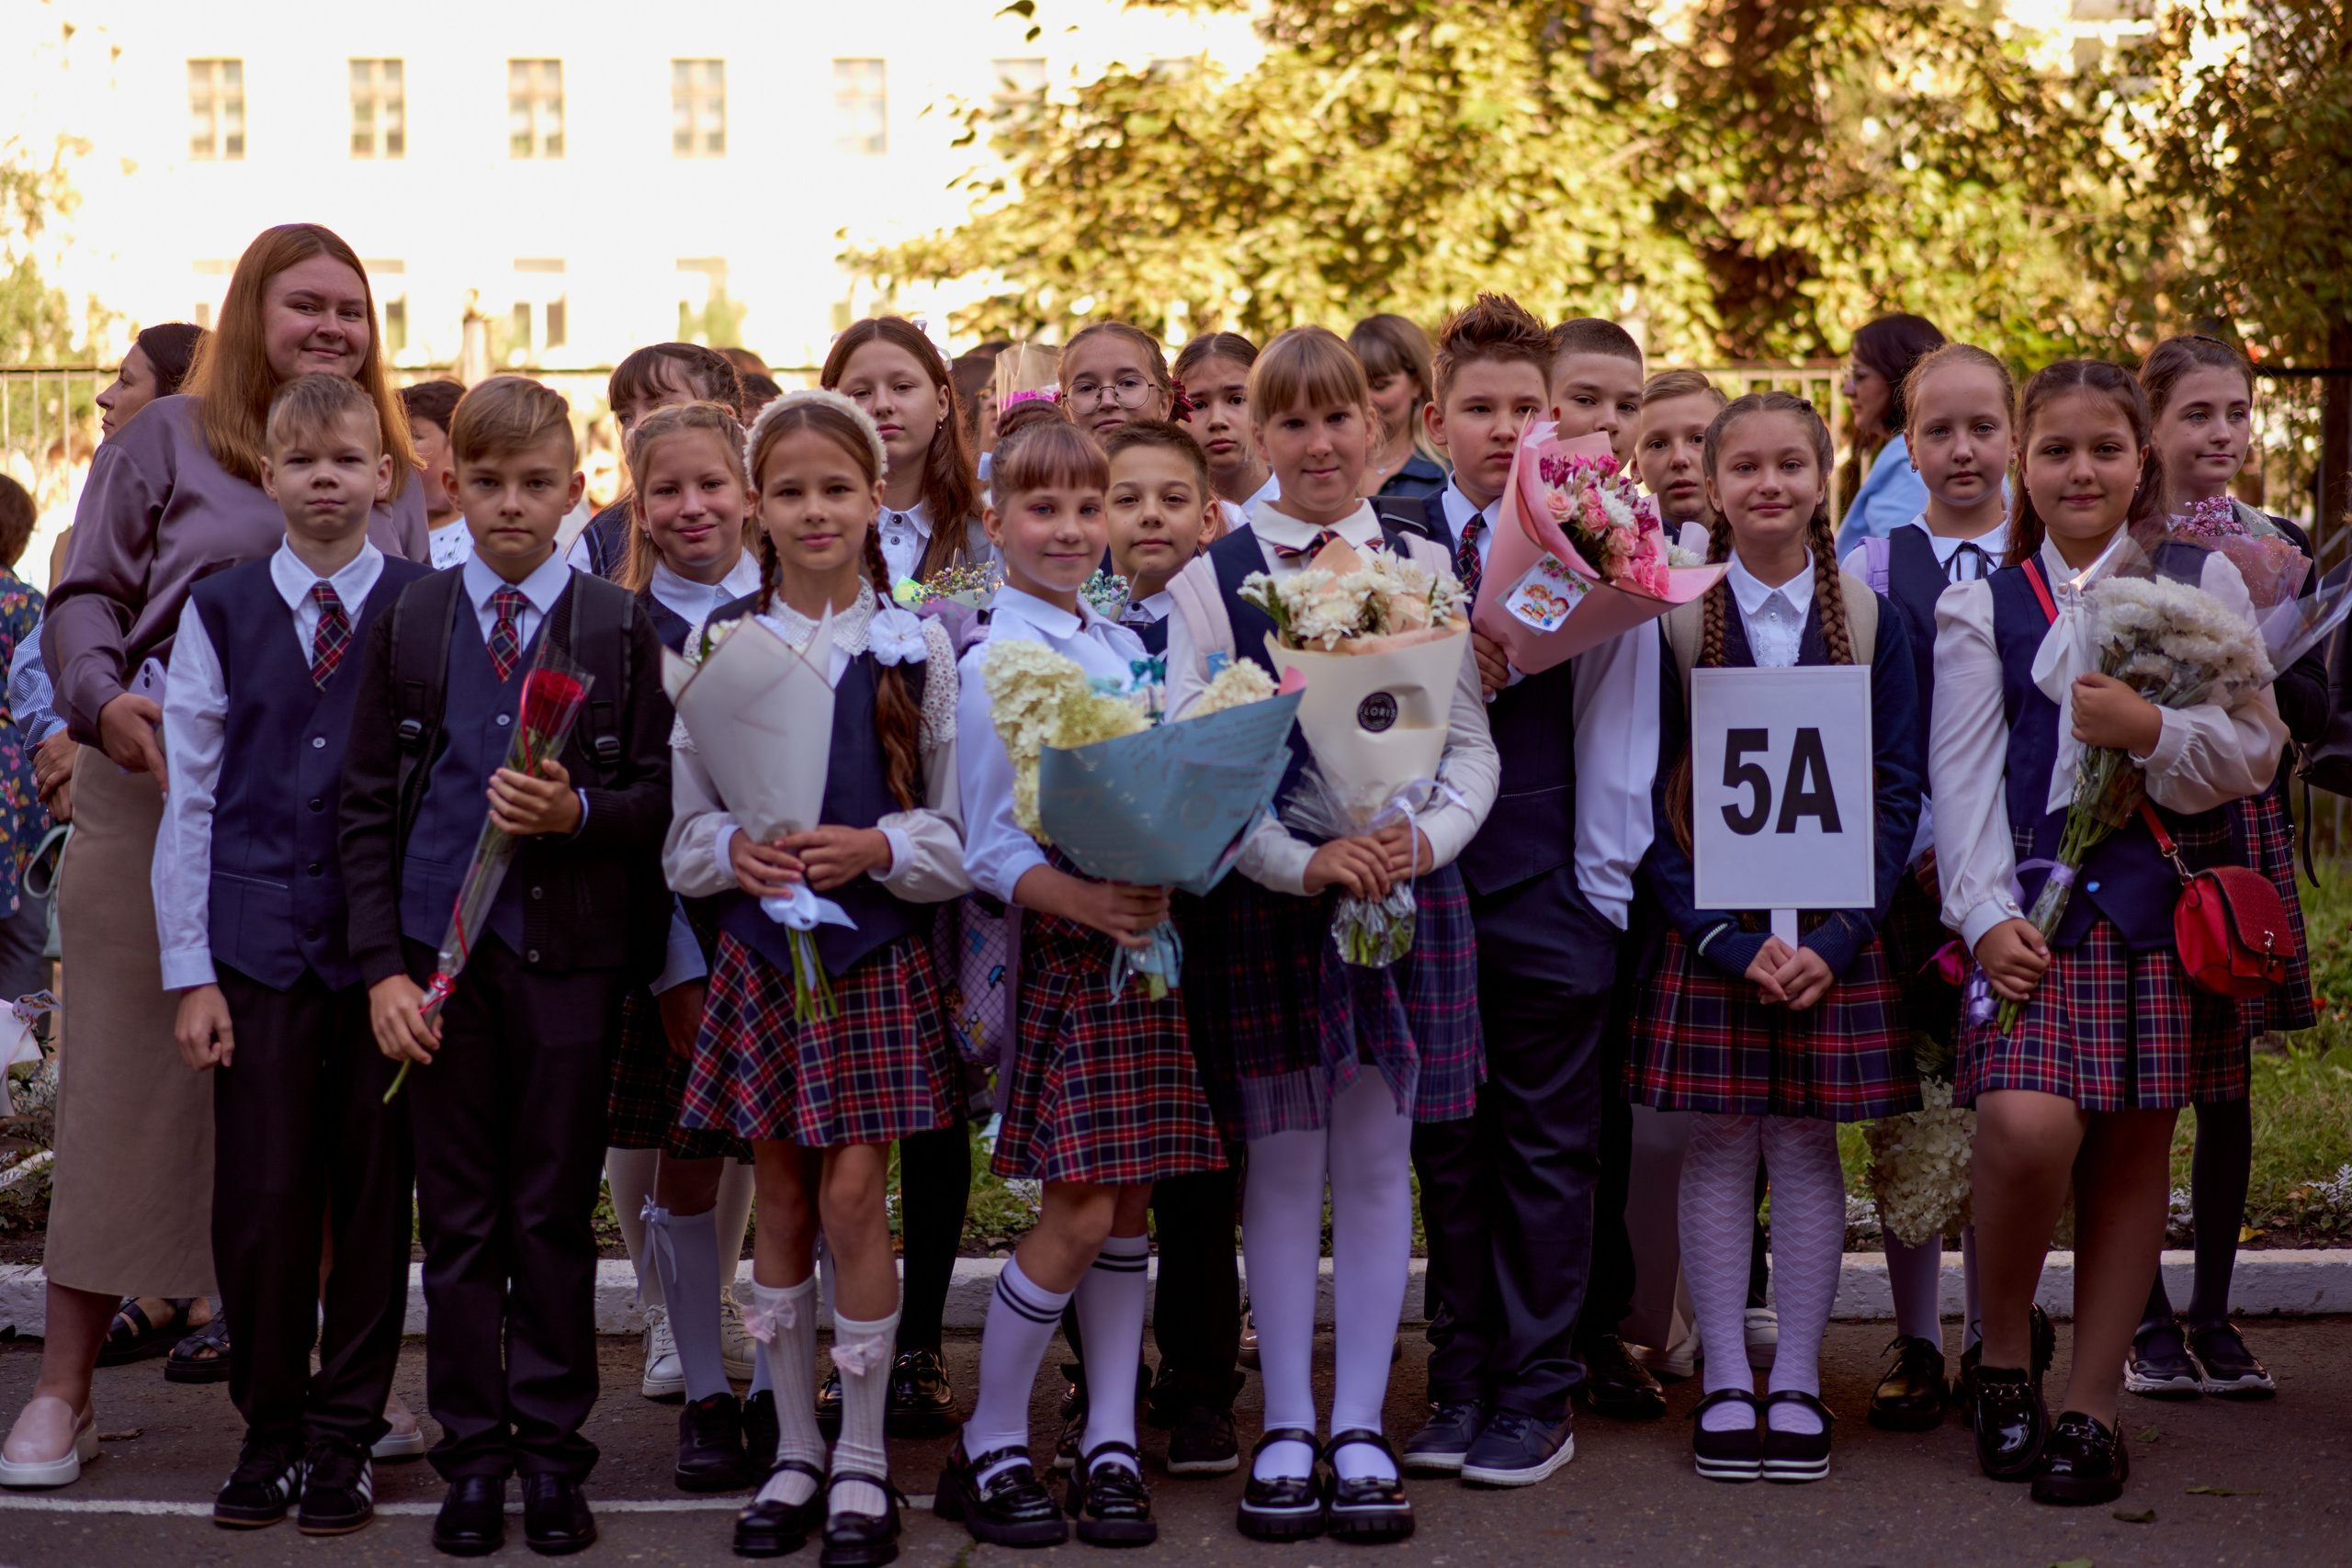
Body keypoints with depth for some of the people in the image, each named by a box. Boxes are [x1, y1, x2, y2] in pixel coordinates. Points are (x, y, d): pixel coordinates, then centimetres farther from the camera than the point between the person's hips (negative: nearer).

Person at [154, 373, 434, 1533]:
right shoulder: (221, 612, 6)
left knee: (373, 1190, 3)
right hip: (259, 938, 1)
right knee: (260, 1196, 0)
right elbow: (190, 797, 6)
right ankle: (269, 1433, 16)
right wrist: (191, 970, 2)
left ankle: (345, 1438, 15)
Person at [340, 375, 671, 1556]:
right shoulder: (409, 626, 5)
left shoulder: (619, 629, 2)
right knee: (458, 1217, 5)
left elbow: (658, 795, 2)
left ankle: (552, 1451, 15)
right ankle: (472, 1456, 14)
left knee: (555, 1213, 5)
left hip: (570, 955, -1)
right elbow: (367, 807, 5)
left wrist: (576, 811, -19)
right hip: (442, 954, 1)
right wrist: (381, 965, -3)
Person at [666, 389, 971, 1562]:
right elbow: (684, 825, 5)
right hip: (760, 947, 2)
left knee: (852, 1196, -5)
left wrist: (876, 847, -17)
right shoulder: (719, 644, 4)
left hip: (879, 949, -2)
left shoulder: (918, 649, 0)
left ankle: (862, 1462, 8)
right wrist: (733, 848, -16)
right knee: (782, 1202, 7)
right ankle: (796, 1453, 19)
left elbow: (962, 831, 0)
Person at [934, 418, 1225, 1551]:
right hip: (1056, 947, -6)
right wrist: (1087, 901, -26)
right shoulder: (990, 664, -8)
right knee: (1080, 1213, -8)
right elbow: (989, 851, -12)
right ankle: (986, 1450, 6)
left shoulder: (1127, 646, 12)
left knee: (1128, 1204, 7)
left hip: (1146, 939, 6)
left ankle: (1112, 1446, 15)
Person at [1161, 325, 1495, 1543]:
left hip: (1404, 887, 1)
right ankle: (1286, 1429, 13)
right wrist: (1299, 861, -16)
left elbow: (1470, 742, 7)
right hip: (1262, 895, -1)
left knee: (1376, 1161, 4)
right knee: (1280, 1163, 4)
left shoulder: (1425, 566, 8)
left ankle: (1360, 1430, 11)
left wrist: (1430, 838, -12)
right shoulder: (1210, 577, 2)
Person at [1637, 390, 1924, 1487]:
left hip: (1834, 929, 1)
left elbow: (1898, 792, 1)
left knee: (1807, 1147, 4)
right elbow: (1651, 798, -4)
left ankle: (1797, 1384, 12)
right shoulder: (1672, 619, -2)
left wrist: (1837, 938, -10)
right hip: (1708, 927, -1)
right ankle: (1725, 1383, 11)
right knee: (1718, 1148, 2)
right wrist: (1729, 940, -13)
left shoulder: (1870, 619, 2)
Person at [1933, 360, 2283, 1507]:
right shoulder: (1982, 606, 8)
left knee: (2134, 1152, 2)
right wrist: (1987, 915, -11)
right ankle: (2004, 1355, 5)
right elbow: (1961, 772, 1)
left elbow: (2256, 752, 4)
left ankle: (2092, 1403, 12)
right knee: (2028, 1127, -19)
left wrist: (2155, 731, -15)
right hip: (2038, 902, -1)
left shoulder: (2203, 585, 9)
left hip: (2161, 904, 1)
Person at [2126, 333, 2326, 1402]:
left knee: (2227, 1084, 6)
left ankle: (2213, 1316, 15)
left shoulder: (2279, 547, 9)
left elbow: (2313, 712, 5)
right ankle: (2148, 1321, 10)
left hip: (2243, 829, 3)